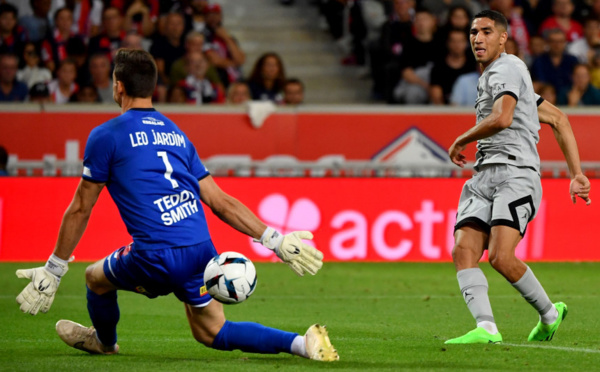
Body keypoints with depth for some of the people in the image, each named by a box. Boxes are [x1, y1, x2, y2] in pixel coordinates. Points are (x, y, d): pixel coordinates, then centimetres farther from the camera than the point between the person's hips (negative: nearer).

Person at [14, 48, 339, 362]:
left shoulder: (106, 136, 1)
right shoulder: (175, 133, 18)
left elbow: (80, 209, 4)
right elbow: (219, 201, 15)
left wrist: (53, 271, 12)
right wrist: (274, 240, 18)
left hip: (157, 260, -6)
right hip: (202, 251, 6)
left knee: (95, 277, 23)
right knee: (212, 333, 19)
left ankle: (104, 342, 50)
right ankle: (299, 343, 1)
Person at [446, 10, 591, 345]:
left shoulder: (507, 68, -2)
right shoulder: (491, 78, 26)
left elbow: (501, 119, -22)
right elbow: (559, 119, 27)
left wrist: (461, 141, -3)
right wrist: (577, 174, 21)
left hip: (515, 174, -9)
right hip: (485, 178, 9)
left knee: (501, 257, -22)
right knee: (463, 251, -12)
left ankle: (549, 314, 1)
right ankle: (486, 329, -24)